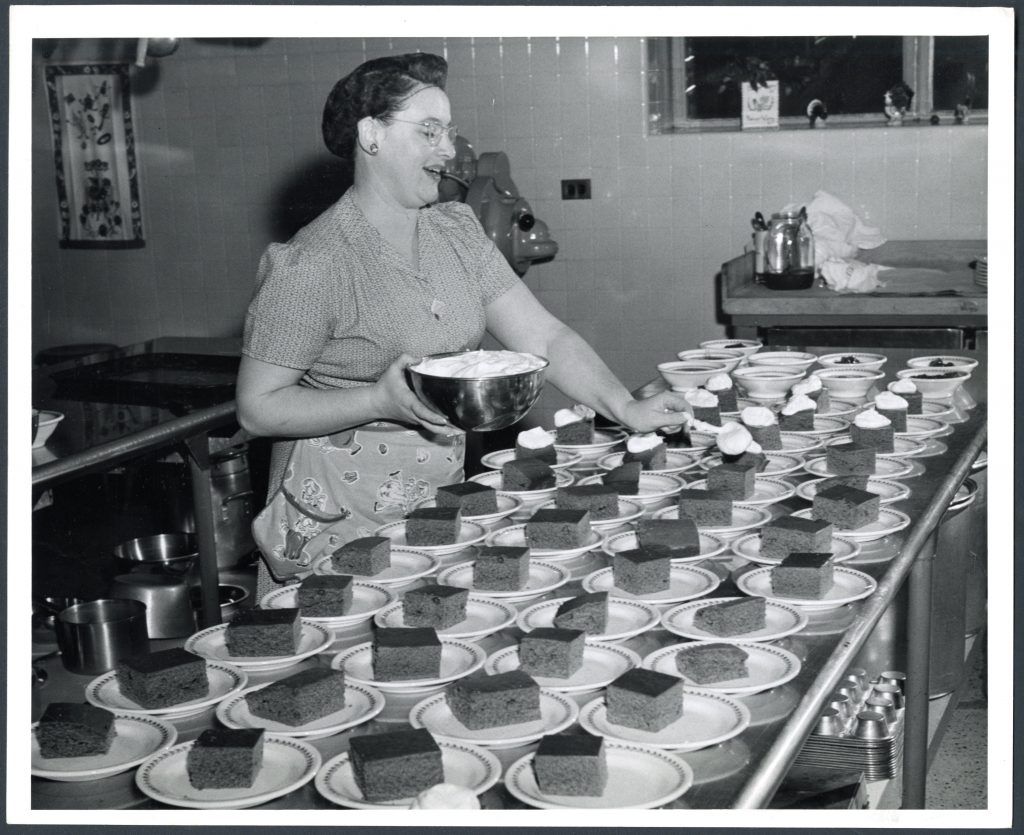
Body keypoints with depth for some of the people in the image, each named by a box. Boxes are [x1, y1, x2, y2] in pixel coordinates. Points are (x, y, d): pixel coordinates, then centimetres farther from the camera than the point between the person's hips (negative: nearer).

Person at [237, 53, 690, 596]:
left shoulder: (456, 232, 5)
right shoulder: (311, 265, -17)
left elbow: (543, 335, 1)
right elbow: (257, 409, -16)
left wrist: (627, 409, -13)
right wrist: (381, 400, -28)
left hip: (443, 489, 6)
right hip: (342, 513, -6)